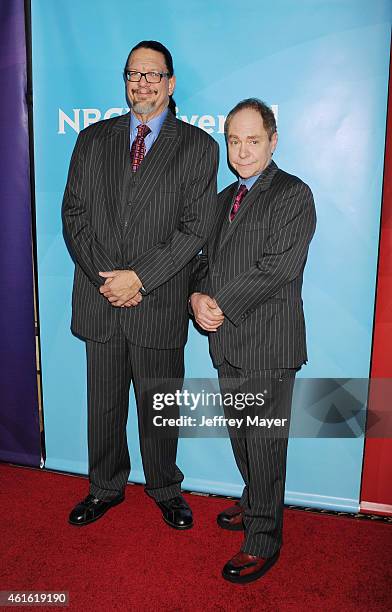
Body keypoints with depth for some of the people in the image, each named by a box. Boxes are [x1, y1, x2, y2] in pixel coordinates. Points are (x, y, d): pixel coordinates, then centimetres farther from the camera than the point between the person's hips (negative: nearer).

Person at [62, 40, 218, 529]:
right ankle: (105, 488, 38)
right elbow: (73, 213, 4)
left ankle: (165, 489, 35)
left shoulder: (198, 146, 0)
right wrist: (103, 277, -9)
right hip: (99, 300, 3)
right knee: (103, 403, 16)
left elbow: (195, 227, -8)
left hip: (159, 304, -2)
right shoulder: (93, 139, 9)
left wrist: (140, 278, -15)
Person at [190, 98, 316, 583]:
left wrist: (220, 305, -16)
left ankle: (263, 539, 20)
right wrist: (197, 298, -7)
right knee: (239, 434, 20)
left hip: (268, 343, -7)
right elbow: (205, 259, 14)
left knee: (264, 442, 3)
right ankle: (255, 504, 42)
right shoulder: (224, 198, 16)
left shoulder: (293, 195, -9)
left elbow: (276, 268, -19)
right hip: (227, 342, 7)